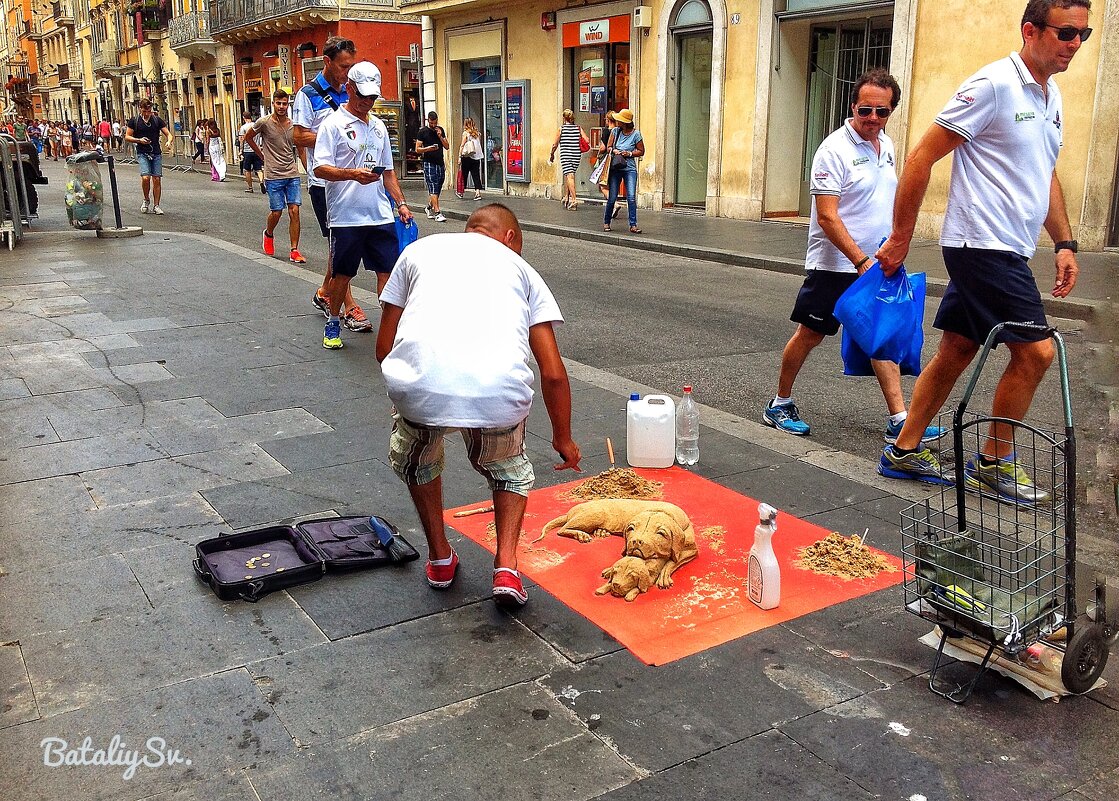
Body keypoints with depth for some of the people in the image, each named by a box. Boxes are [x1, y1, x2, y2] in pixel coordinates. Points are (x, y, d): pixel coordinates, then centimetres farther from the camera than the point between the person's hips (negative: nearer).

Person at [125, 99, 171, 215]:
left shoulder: (157, 120, 7)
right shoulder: (134, 121, 3)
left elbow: (168, 134, 5)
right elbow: (127, 137, 7)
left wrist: (169, 141, -17)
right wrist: (139, 140, -11)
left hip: (156, 153, 2)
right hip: (142, 154, -2)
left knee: (157, 179, -1)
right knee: (145, 178, -17)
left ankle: (156, 206, 8)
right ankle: (146, 200, 8)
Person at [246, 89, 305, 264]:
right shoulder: (264, 123, -5)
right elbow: (248, 137, 11)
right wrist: (262, 156, 10)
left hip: (292, 174, 3)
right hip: (273, 176, -3)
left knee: (294, 211, -5)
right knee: (276, 212, 0)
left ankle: (294, 251, 0)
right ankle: (268, 234, 34)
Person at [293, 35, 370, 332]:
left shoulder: (349, 93, 14)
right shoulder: (308, 95, -4)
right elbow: (300, 137, -10)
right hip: (323, 180, -6)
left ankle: (324, 293, 28)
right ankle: (350, 307, 1)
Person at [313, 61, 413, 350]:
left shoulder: (378, 126, 16)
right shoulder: (333, 124, -3)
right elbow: (321, 168, -12)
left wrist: (401, 203, 13)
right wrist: (354, 174, -27)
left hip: (381, 215, 5)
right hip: (345, 216, -5)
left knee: (388, 271, 1)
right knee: (342, 274, 7)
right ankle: (333, 323, 24)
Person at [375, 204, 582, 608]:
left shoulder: (419, 249, 29)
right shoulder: (521, 268, 28)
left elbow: (384, 347, 26)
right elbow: (553, 372, 21)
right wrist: (563, 438, 36)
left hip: (418, 388, 0)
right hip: (500, 393, 0)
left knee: (414, 459, 37)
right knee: (508, 469, 34)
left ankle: (440, 559, 43)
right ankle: (506, 567, 19)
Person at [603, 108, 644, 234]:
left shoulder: (636, 134, -3)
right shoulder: (615, 131, 6)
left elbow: (641, 151, 2)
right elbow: (608, 147, 10)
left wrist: (630, 154, -13)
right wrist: (614, 150, -11)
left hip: (630, 169, -2)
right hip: (615, 168, 2)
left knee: (631, 197, -11)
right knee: (612, 198, 3)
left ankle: (633, 225, -7)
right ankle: (606, 222, 20)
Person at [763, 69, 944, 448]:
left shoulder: (886, 145, 10)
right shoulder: (835, 149, -15)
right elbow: (827, 217, -20)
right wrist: (861, 261, -24)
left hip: (877, 264, 7)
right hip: (835, 265, -7)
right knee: (809, 335, 2)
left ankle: (899, 420, 7)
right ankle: (780, 404, 18)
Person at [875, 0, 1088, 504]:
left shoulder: (1052, 97, 15)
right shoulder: (994, 84, -13)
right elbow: (922, 157, -14)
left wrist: (1064, 243, 16)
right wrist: (900, 239, -14)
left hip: (1007, 251, 9)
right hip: (983, 246, -9)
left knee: (956, 351, 11)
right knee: (1035, 351, -7)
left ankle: (904, 452, 20)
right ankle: (994, 464, 9)